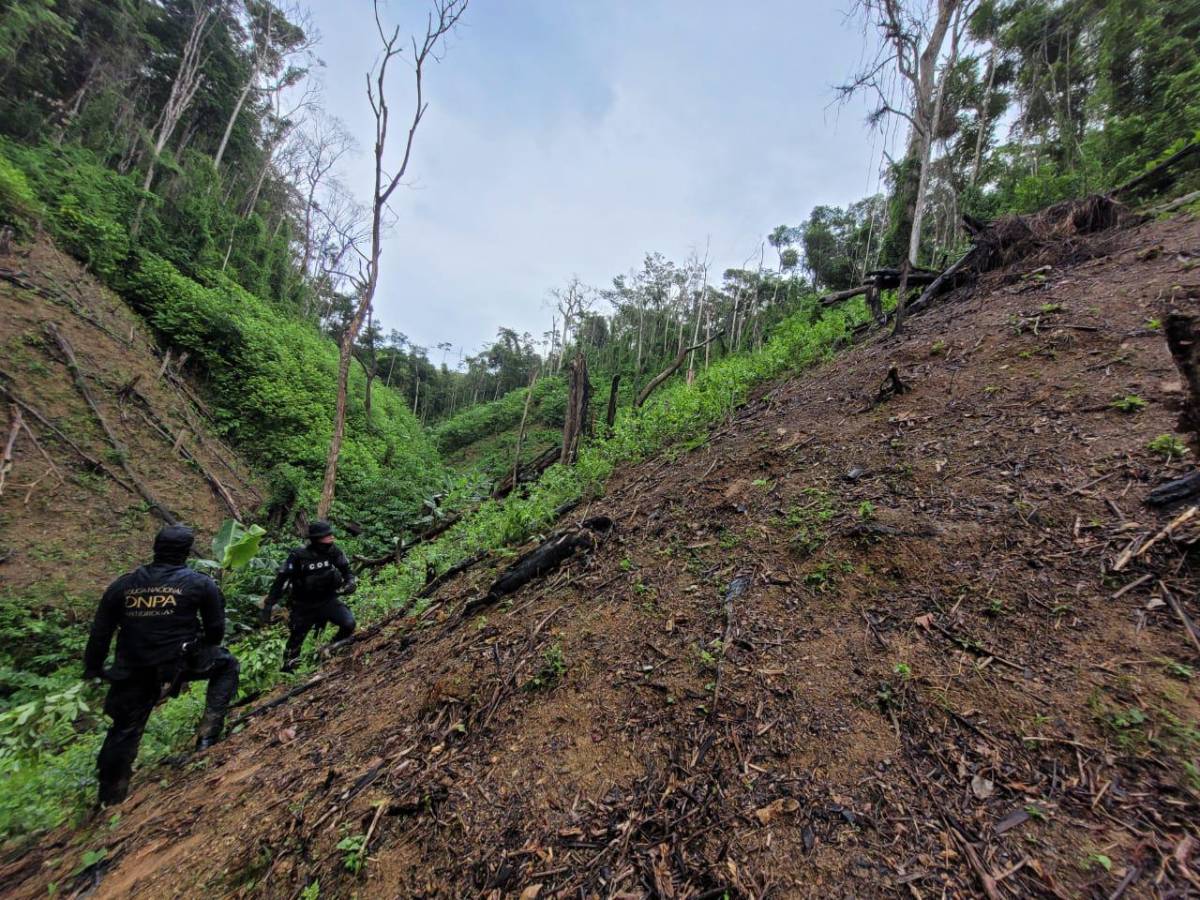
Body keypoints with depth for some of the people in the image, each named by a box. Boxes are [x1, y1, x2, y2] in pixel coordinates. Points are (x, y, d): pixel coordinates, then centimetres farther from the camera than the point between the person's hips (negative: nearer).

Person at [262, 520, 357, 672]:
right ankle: (287, 668, 39)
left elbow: (346, 570, 2)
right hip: (304, 605, -1)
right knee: (296, 639, 12)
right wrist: (268, 604, -11)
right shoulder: (298, 556, -21)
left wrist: (351, 582, -16)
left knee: (349, 624, -18)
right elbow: (281, 580, -12)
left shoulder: (333, 551, -12)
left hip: (328, 600, 2)